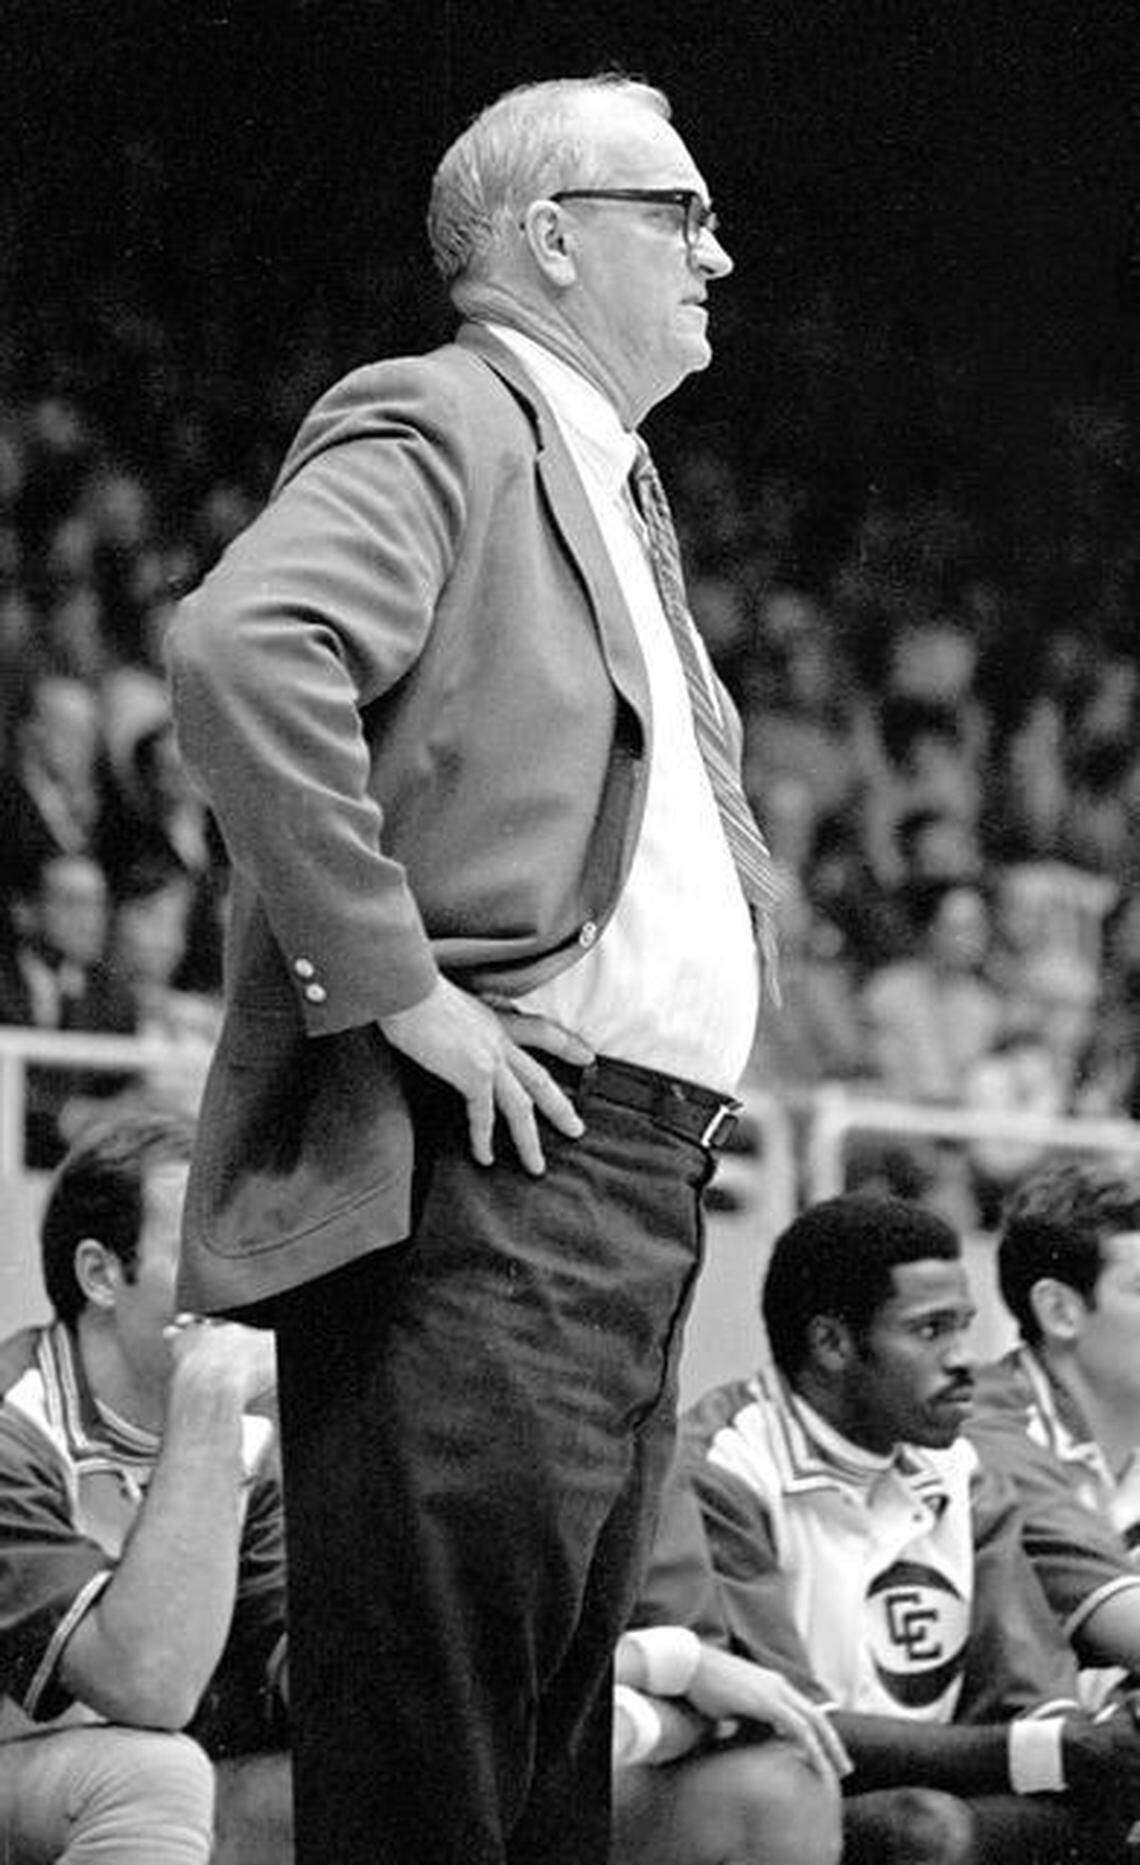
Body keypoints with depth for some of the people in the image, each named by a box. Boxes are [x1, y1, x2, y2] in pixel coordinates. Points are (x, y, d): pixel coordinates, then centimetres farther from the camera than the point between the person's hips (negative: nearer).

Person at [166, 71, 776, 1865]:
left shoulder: (621, 488, 23)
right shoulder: (438, 426, -7)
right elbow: (242, 650, -26)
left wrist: (734, 963, 20)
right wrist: (395, 980, -23)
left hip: (634, 1181, 10)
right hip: (479, 1179, -10)